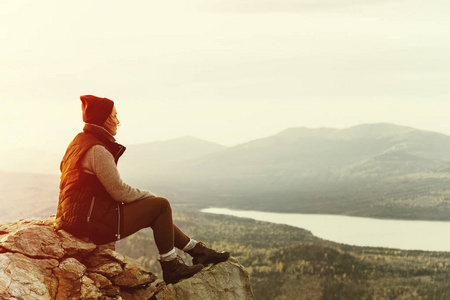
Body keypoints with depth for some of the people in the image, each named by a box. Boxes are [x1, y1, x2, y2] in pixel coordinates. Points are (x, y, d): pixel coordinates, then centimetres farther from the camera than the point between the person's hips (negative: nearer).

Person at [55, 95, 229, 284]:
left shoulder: (81, 141, 14)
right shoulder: (97, 150, -20)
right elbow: (119, 191, -18)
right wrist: (149, 196, 1)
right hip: (93, 222, -11)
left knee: (156, 212, 18)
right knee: (161, 205, -5)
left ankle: (197, 250, 24)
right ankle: (170, 267, 4)